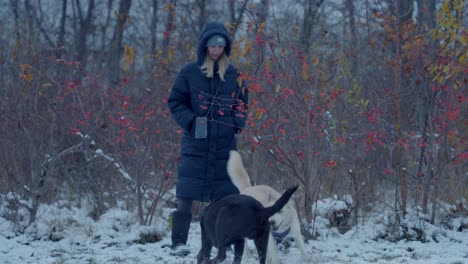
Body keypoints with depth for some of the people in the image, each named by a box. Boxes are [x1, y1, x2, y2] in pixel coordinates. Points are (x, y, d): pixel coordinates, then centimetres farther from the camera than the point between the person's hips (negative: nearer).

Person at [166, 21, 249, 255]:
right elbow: (175, 102, 3)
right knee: (185, 197, -8)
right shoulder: (189, 73, -1)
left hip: (224, 147, 3)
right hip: (195, 145, -3)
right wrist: (191, 121, -11)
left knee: (223, 198, 5)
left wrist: (237, 122, 0)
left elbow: (242, 103, 18)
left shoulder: (233, 75, 7)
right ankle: (178, 243, -6)